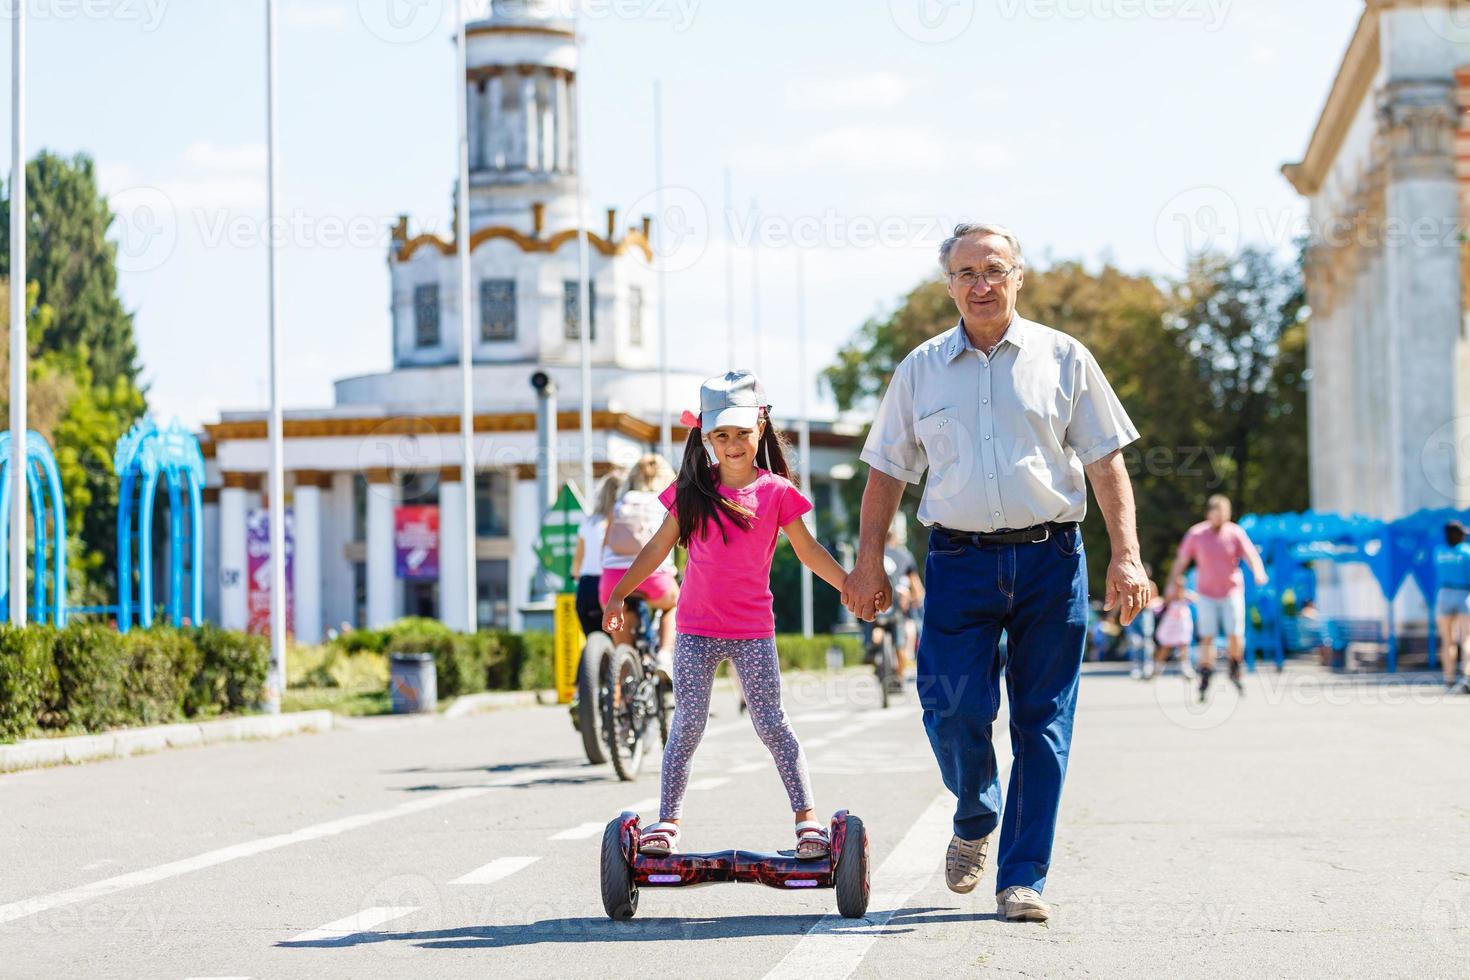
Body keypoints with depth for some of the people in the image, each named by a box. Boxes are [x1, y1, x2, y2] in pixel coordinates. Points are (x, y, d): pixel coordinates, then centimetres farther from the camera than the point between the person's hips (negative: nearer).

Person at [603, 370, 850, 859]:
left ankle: (807, 816, 2)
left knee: (772, 723, -2)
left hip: (753, 630, -1)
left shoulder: (776, 492, -1)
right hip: (696, 627, 1)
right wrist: (618, 594, 8)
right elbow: (659, 547, 10)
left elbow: (808, 551, 6)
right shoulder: (692, 490, 3)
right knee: (688, 724, -1)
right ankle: (667, 822, 3)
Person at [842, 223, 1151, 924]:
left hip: (1050, 558, 0)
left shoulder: (1062, 358, 7)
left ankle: (1023, 877, 7)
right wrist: (868, 564, 6)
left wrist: (1126, 555, -4)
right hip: (959, 559, 0)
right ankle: (974, 821, 22)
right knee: (953, 712, -9)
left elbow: (1105, 462, 5)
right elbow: (887, 472, 13)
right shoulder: (920, 369, 10)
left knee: (1042, 723, 0)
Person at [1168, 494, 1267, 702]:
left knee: (1236, 636, -7)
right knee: (1207, 638, -6)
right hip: (1206, 595, 0)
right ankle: (1204, 682, 0)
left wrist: (1258, 572, -35)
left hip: (1232, 593, 0)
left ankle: (1235, 672, 19)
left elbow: (1251, 555, -17)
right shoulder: (1196, 534, -4)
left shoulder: (1235, 533, -6)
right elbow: (1181, 560, 5)